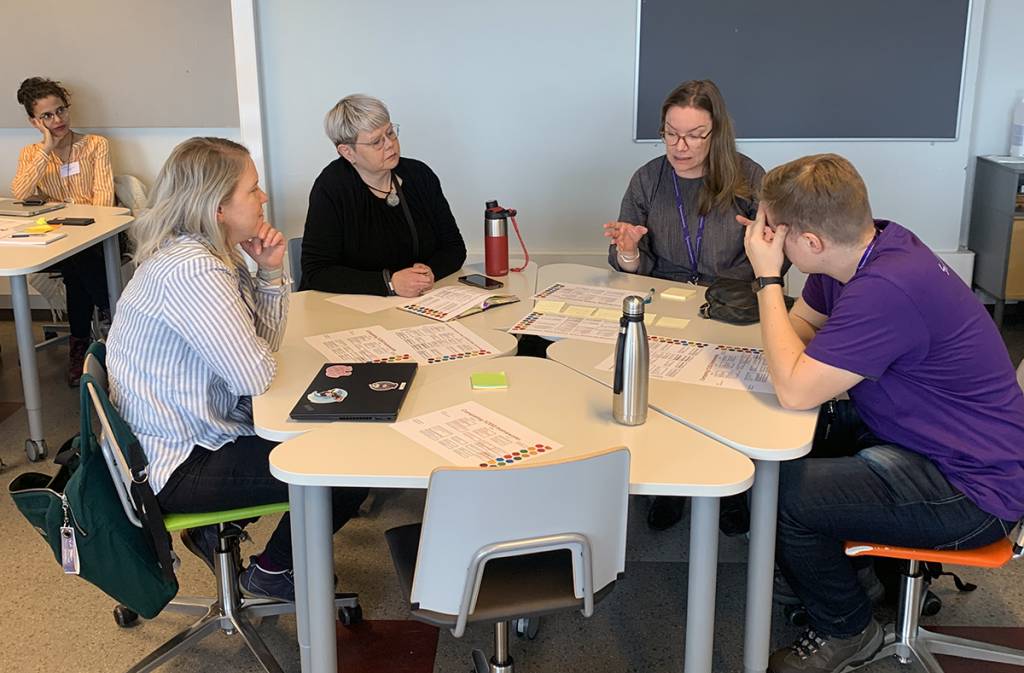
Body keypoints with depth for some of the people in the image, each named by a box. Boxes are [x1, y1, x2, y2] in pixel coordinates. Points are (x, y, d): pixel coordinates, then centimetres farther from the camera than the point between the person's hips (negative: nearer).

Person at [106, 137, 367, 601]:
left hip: (189, 433, 10)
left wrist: (270, 273, -7)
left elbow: (263, 342, 8)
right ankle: (271, 572, 14)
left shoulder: (211, 253, 4)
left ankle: (218, 530, 24)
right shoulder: (191, 272, -27)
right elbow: (256, 376, -25)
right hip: (174, 468, -10)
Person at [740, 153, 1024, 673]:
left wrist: (767, 277, -21)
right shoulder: (870, 246, -3)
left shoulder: (886, 290, -32)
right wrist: (768, 267, -9)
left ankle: (846, 629, 9)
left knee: (775, 494, -19)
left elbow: (794, 391, -27)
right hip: (913, 435, 10)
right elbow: (802, 324, 10)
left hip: (972, 491, -10)